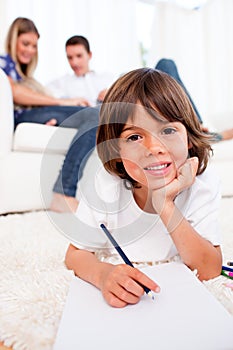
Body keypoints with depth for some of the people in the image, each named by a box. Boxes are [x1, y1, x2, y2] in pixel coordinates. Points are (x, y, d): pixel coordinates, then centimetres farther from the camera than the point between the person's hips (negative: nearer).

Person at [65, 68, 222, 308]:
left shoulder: (202, 183, -17)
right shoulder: (107, 183, -19)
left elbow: (210, 271, -19)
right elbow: (75, 255, -11)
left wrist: (165, 205, -32)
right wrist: (103, 274, -35)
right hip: (116, 301, 0)